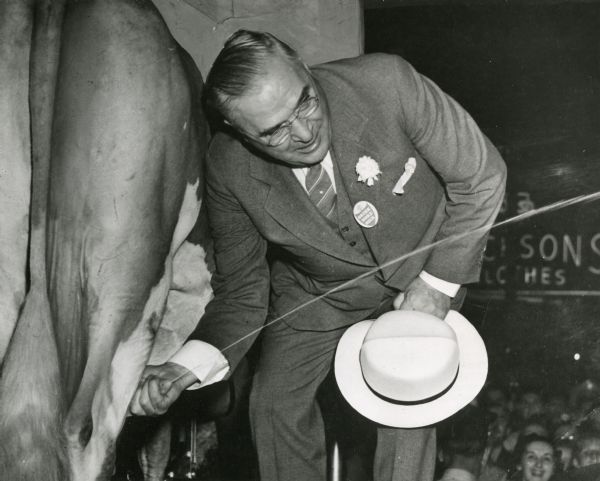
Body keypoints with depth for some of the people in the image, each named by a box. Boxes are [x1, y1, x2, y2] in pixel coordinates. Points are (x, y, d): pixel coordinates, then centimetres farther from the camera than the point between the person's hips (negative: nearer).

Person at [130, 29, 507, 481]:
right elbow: (241, 290, -15)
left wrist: (438, 282, -20)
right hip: (316, 287, 2)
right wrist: (187, 365, -32)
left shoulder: (385, 83, -34)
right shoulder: (228, 169, -26)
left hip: (424, 262, -1)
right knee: (275, 401, 0)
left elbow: (482, 177, -20)